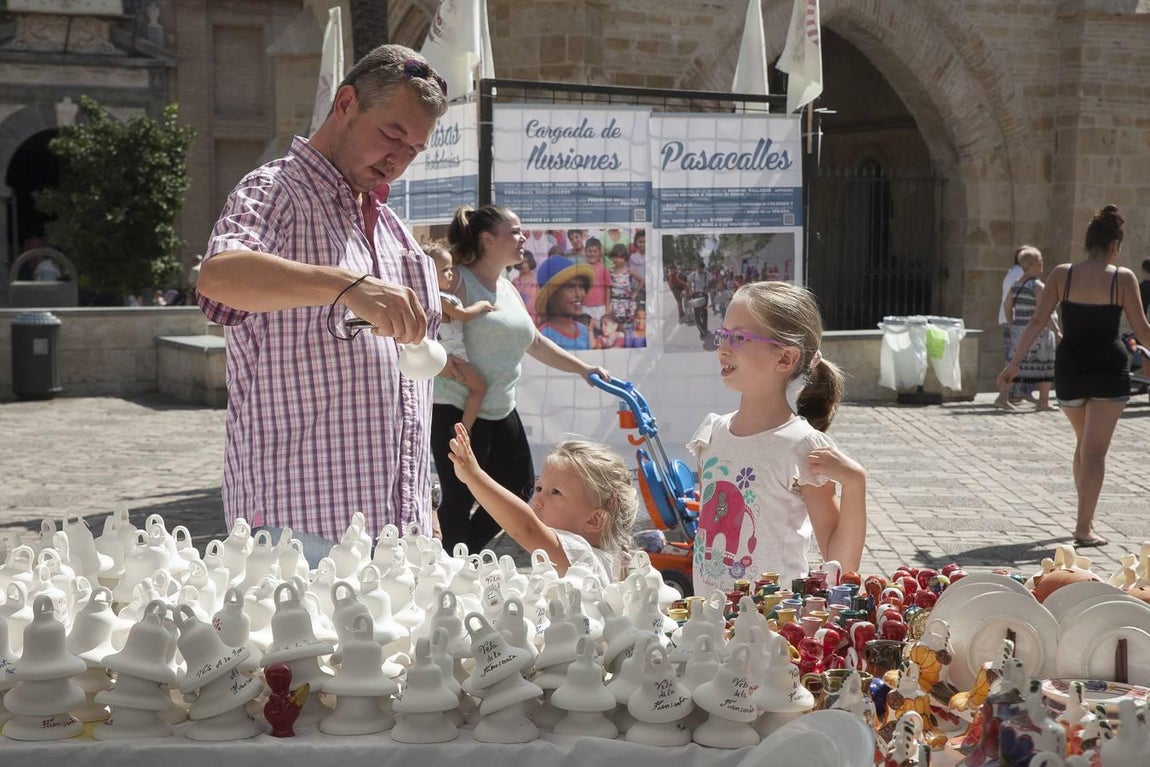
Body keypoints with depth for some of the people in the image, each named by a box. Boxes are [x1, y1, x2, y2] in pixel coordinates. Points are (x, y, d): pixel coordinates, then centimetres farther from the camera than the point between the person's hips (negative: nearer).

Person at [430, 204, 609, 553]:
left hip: (501, 410, 9)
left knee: (519, 486, 13)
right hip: (457, 410, -9)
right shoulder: (458, 281, -11)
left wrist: (583, 368, 20)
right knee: (460, 497, -2)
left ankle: (467, 555, 27)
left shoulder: (508, 289, 16)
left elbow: (535, 342, 23)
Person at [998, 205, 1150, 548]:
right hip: (1109, 368, -3)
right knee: (1095, 450, 1)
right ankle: (1084, 528, -2)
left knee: (1083, 442, 23)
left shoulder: (1062, 274, -1)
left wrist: (1014, 362, -2)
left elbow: (1037, 321, -5)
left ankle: (1084, 516, 30)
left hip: (1070, 368, 3)